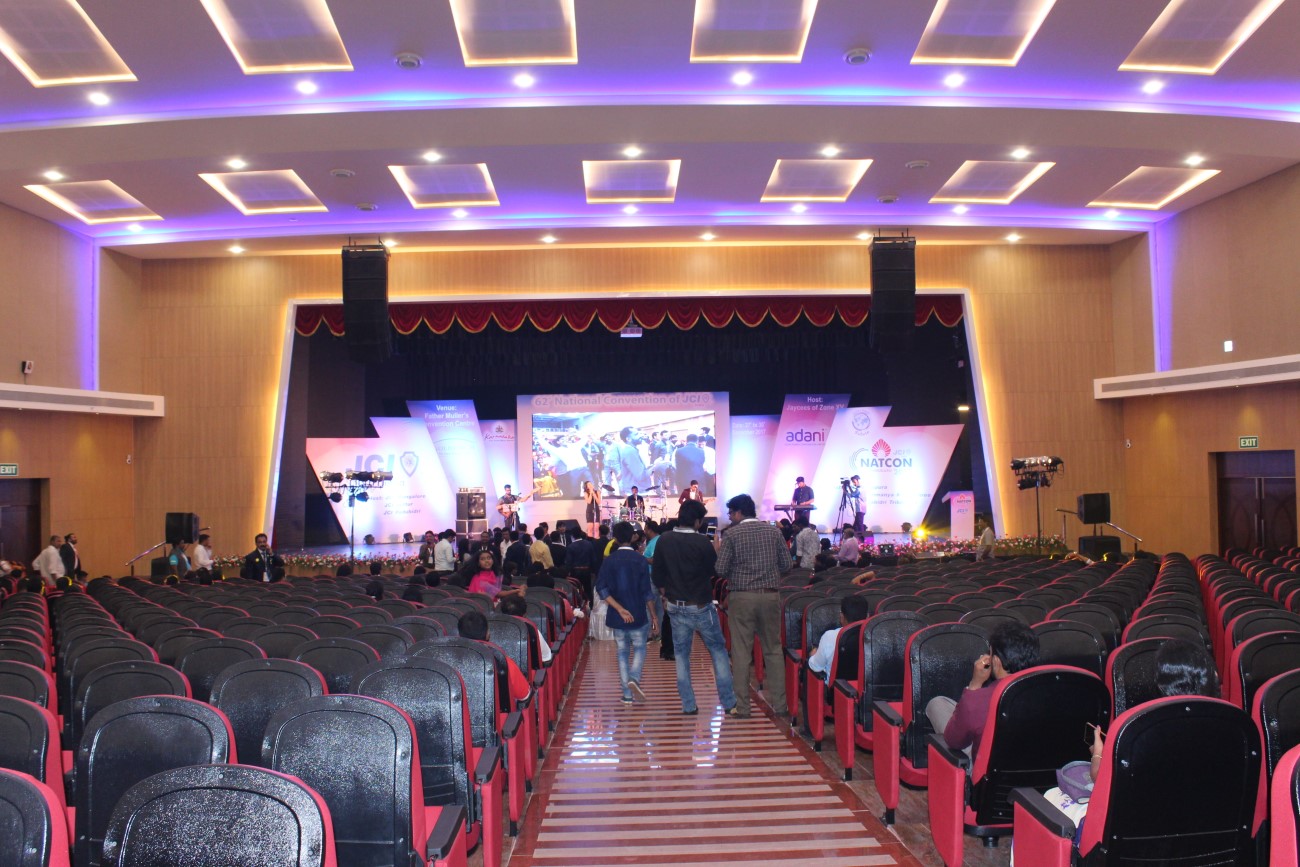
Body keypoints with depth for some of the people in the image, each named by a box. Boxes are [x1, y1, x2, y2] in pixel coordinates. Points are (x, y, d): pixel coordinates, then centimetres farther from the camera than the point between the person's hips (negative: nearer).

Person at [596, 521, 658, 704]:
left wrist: (619, 609, -14)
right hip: (638, 615, -2)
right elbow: (647, 592, -6)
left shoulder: (609, 561, -2)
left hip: (616, 618, 2)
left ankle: (627, 694, 11)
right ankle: (634, 678, -12)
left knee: (623, 652, 13)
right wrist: (653, 615, 2)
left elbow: (601, 589, -12)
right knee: (639, 649, 14)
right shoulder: (640, 560, -6)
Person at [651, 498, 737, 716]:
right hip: (701, 607, -4)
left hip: (675, 607, 4)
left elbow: (656, 575, 4)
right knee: (718, 651, 9)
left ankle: (688, 705, 12)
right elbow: (716, 570, -5)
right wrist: (717, 551, 9)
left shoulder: (664, 541, -3)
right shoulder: (702, 542, -16)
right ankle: (728, 702, 9)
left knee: (681, 655, 11)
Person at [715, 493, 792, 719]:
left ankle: (742, 707, 7)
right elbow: (787, 565, 5)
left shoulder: (731, 535, -6)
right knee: (773, 650, 11)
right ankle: (780, 705, 11)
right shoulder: (774, 532, 4)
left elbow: (720, 570, -9)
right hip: (770, 596, 3)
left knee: (741, 653, 4)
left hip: (741, 597, -3)